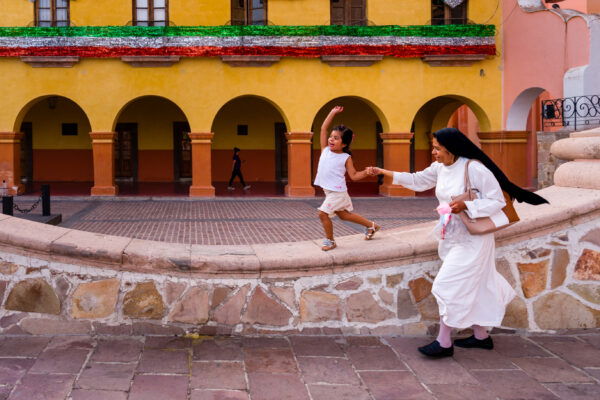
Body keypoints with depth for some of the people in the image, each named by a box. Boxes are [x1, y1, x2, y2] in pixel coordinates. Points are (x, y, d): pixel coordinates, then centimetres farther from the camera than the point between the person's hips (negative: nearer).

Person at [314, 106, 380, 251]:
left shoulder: (346, 158, -10)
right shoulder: (325, 149, 2)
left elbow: (354, 176, -5)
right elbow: (324, 128, 0)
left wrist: (366, 172, -22)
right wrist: (333, 112, -1)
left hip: (337, 192, -7)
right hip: (328, 190, 7)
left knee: (323, 213, -17)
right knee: (344, 215, 21)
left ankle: (330, 241, 3)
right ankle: (371, 225, 39)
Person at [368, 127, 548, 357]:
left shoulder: (474, 168, -20)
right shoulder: (440, 168, 3)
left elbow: (497, 201, -16)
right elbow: (417, 181, 16)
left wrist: (465, 206, -27)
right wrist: (383, 172, 11)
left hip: (472, 239, -8)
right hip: (452, 236, 8)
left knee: (449, 285, -9)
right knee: (469, 286, 16)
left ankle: (444, 342, 1)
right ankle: (481, 336, 30)